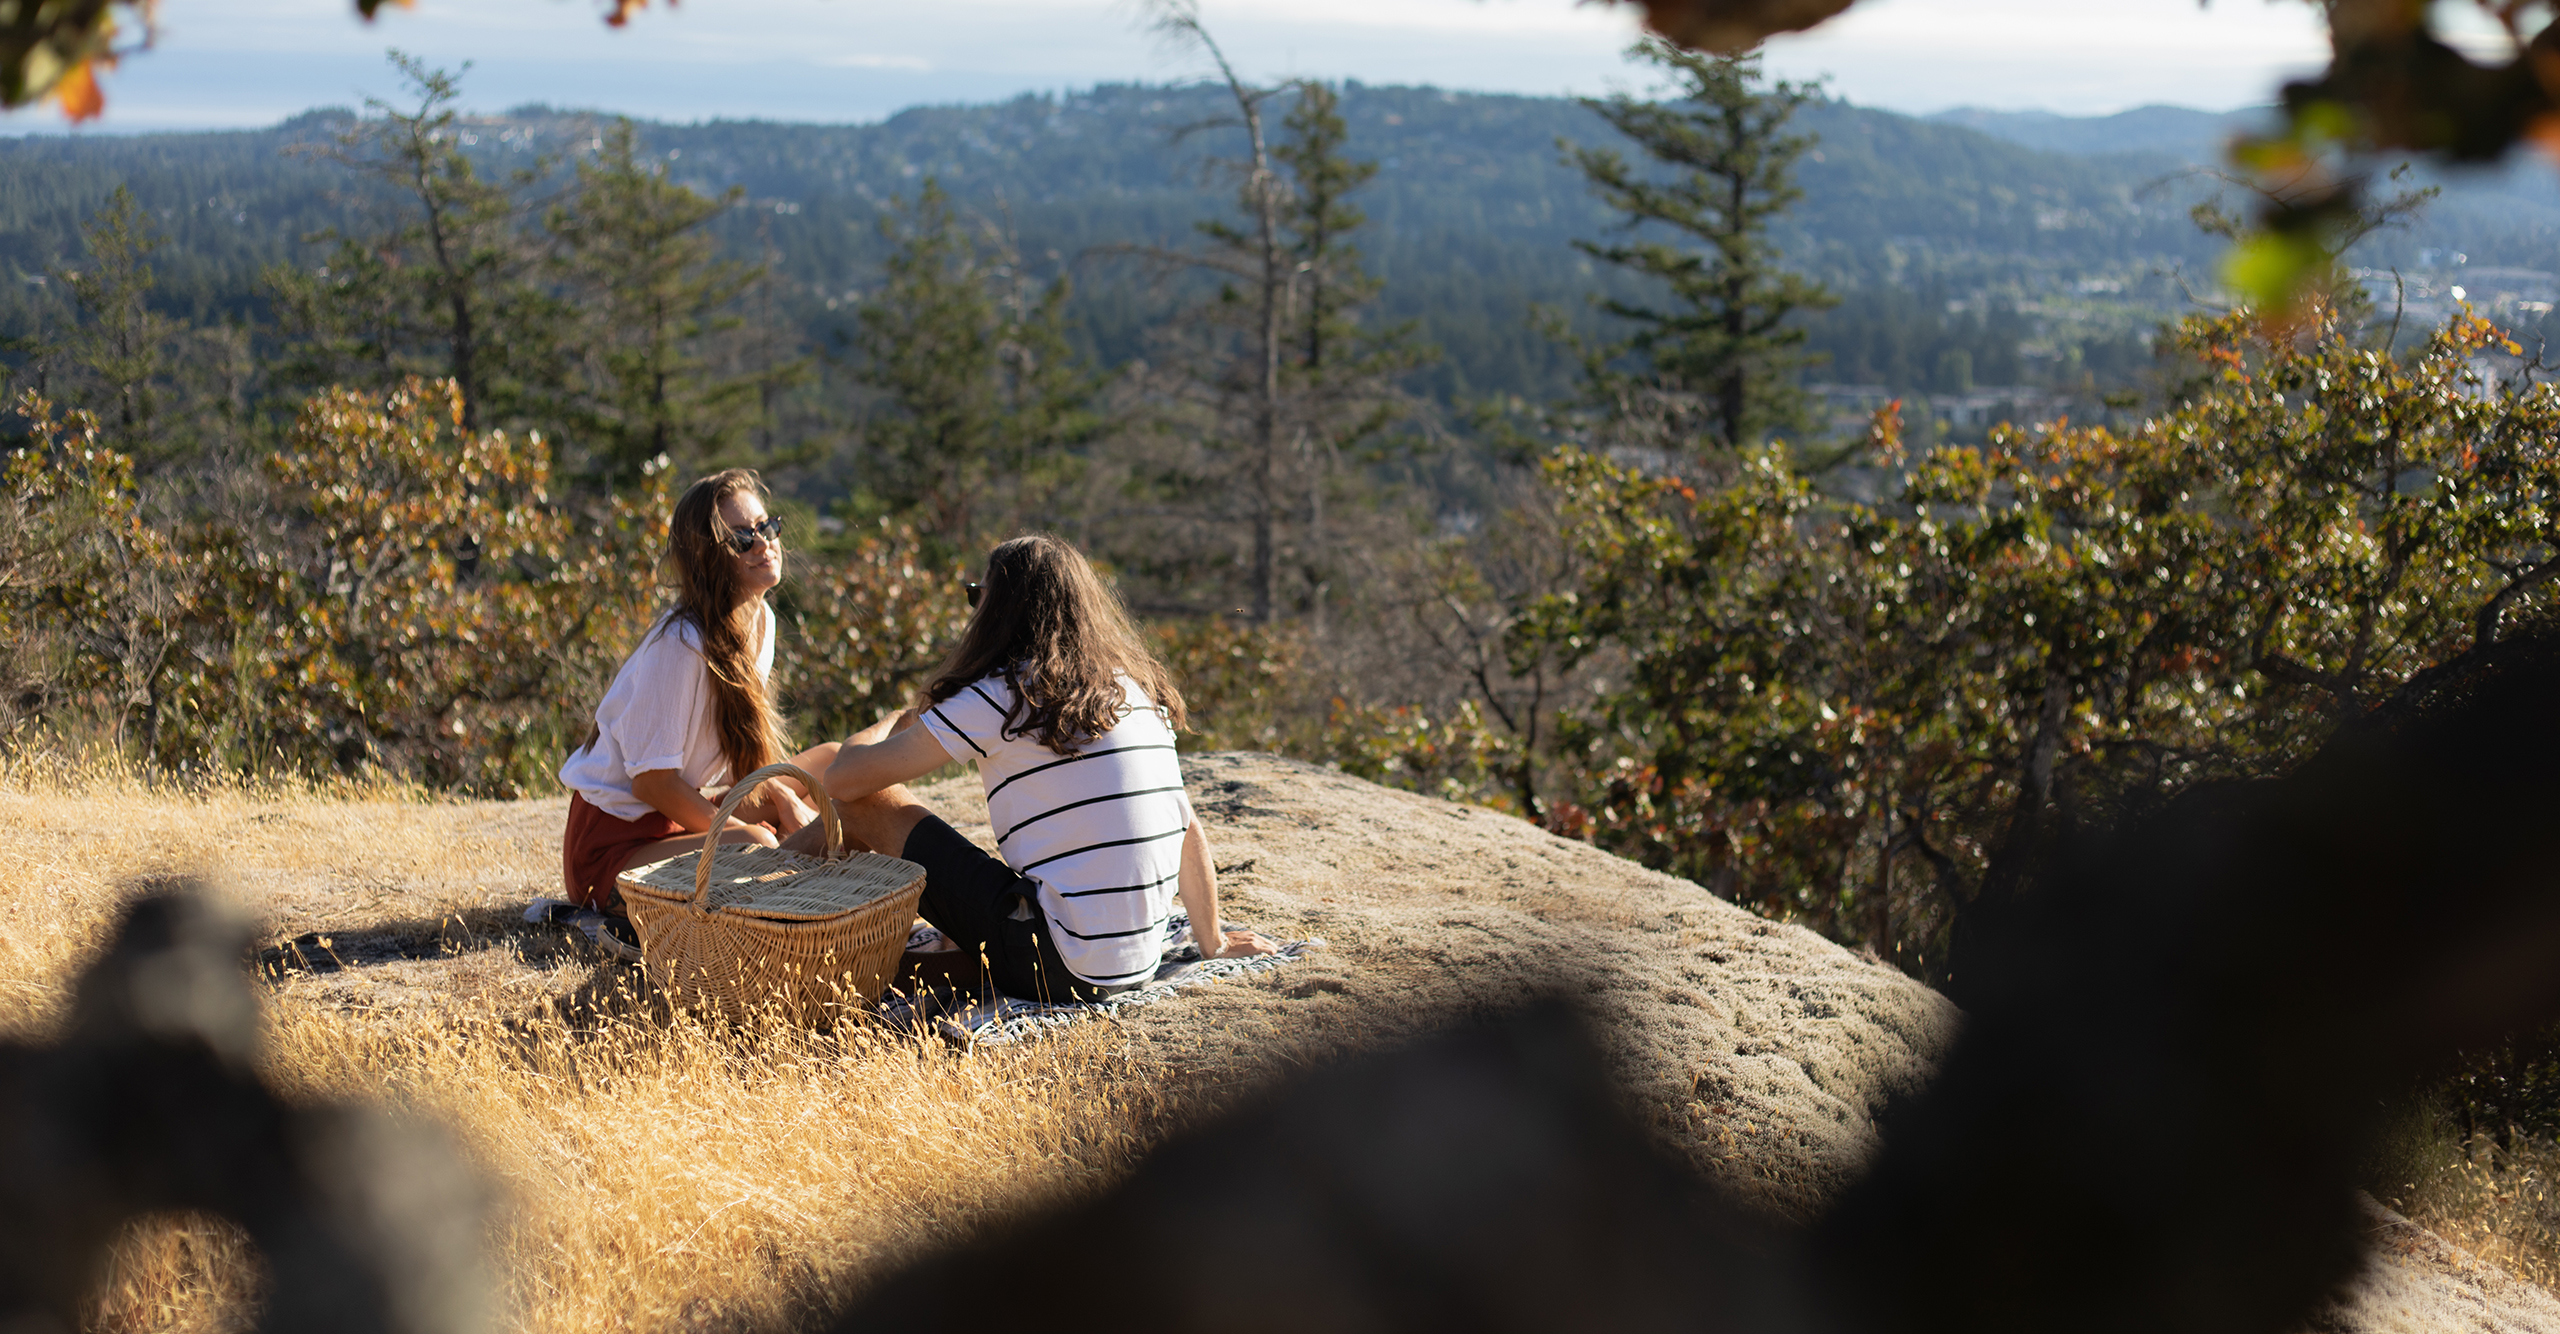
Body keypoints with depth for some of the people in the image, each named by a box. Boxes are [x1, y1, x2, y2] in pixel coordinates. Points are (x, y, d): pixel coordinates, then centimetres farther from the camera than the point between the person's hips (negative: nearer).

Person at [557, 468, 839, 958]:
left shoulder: (759, 620, 2)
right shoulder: (683, 642, -24)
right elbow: (652, 779, -22)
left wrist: (786, 800, -5)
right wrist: (747, 833, -16)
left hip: (679, 815, 9)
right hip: (614, 840, -9)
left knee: (831, 762, 8)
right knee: (755, 847, -34)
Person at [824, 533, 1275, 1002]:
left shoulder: (1004, 695, -9)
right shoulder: (1141, 688, 9)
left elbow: (843, 780, -5)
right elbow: (1187, 830, 16)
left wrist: (893, 725, 17)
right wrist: (1212, 942, 29)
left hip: (1057, 971, -7)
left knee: (867, 803, 1)